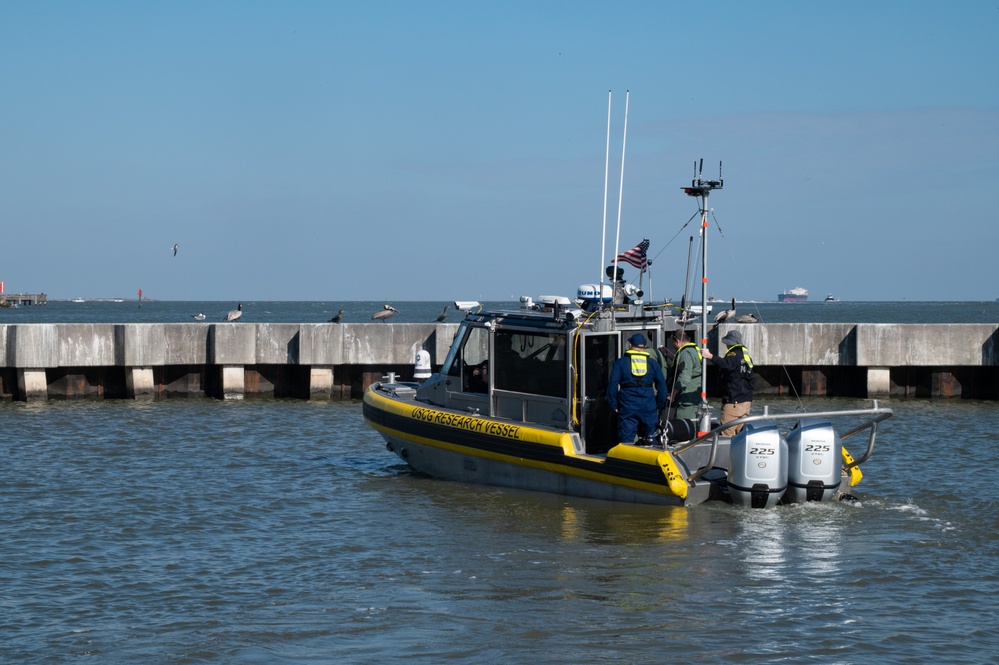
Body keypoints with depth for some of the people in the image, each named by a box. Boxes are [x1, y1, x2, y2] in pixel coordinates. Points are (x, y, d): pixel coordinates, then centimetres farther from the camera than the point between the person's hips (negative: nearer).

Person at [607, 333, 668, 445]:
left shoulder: (620, 362, 3)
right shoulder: (653, 363, 10)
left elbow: (613, 384, -1)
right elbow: (661, 385, 8)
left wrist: (613, 405, 4)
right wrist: (659, 405, 14)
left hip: (627, 406, -2)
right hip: (648, 406, 2)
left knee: (626, 440, -1)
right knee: (649, 439, 9)